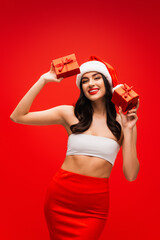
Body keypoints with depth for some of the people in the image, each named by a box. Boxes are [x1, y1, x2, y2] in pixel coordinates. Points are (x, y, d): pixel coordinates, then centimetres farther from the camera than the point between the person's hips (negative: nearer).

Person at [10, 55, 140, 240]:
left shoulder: (121, 122, -2)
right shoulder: (70, 114, -2)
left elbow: (130, 175, -7)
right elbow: (17, 116, -6)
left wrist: (128, 130, -13)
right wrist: (43, 80, -8)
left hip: (96, 203, 0)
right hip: (61, 194, 1)